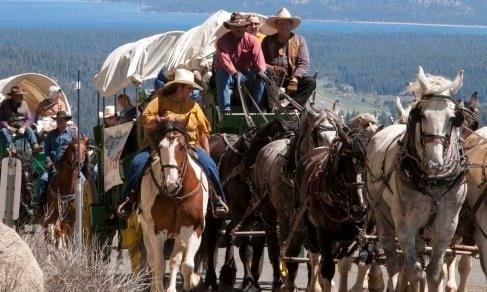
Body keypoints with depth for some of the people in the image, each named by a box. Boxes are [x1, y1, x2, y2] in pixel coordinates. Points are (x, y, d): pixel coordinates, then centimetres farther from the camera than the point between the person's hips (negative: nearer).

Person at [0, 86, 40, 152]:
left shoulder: (24, 104, 3)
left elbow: (29, 119, 3)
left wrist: (23, 127, -14)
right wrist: (8, 127, -19)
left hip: (21, 127, 2)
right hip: (9, 127, -2)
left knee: (29, 130, -27)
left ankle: (35, 147, -45)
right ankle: (12, 149, -46)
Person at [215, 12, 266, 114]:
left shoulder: (252, 40, 0)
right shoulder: (223, 41, -8)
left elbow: (258, 57, -14)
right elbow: (225, 59, -25)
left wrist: (261, 70, -36)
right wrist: (234, 72, -44)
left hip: (246, 73, 2)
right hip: (228, 74, -2)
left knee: (260, 78, -25)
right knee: (223, 77, -36)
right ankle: (225, 109, -41)